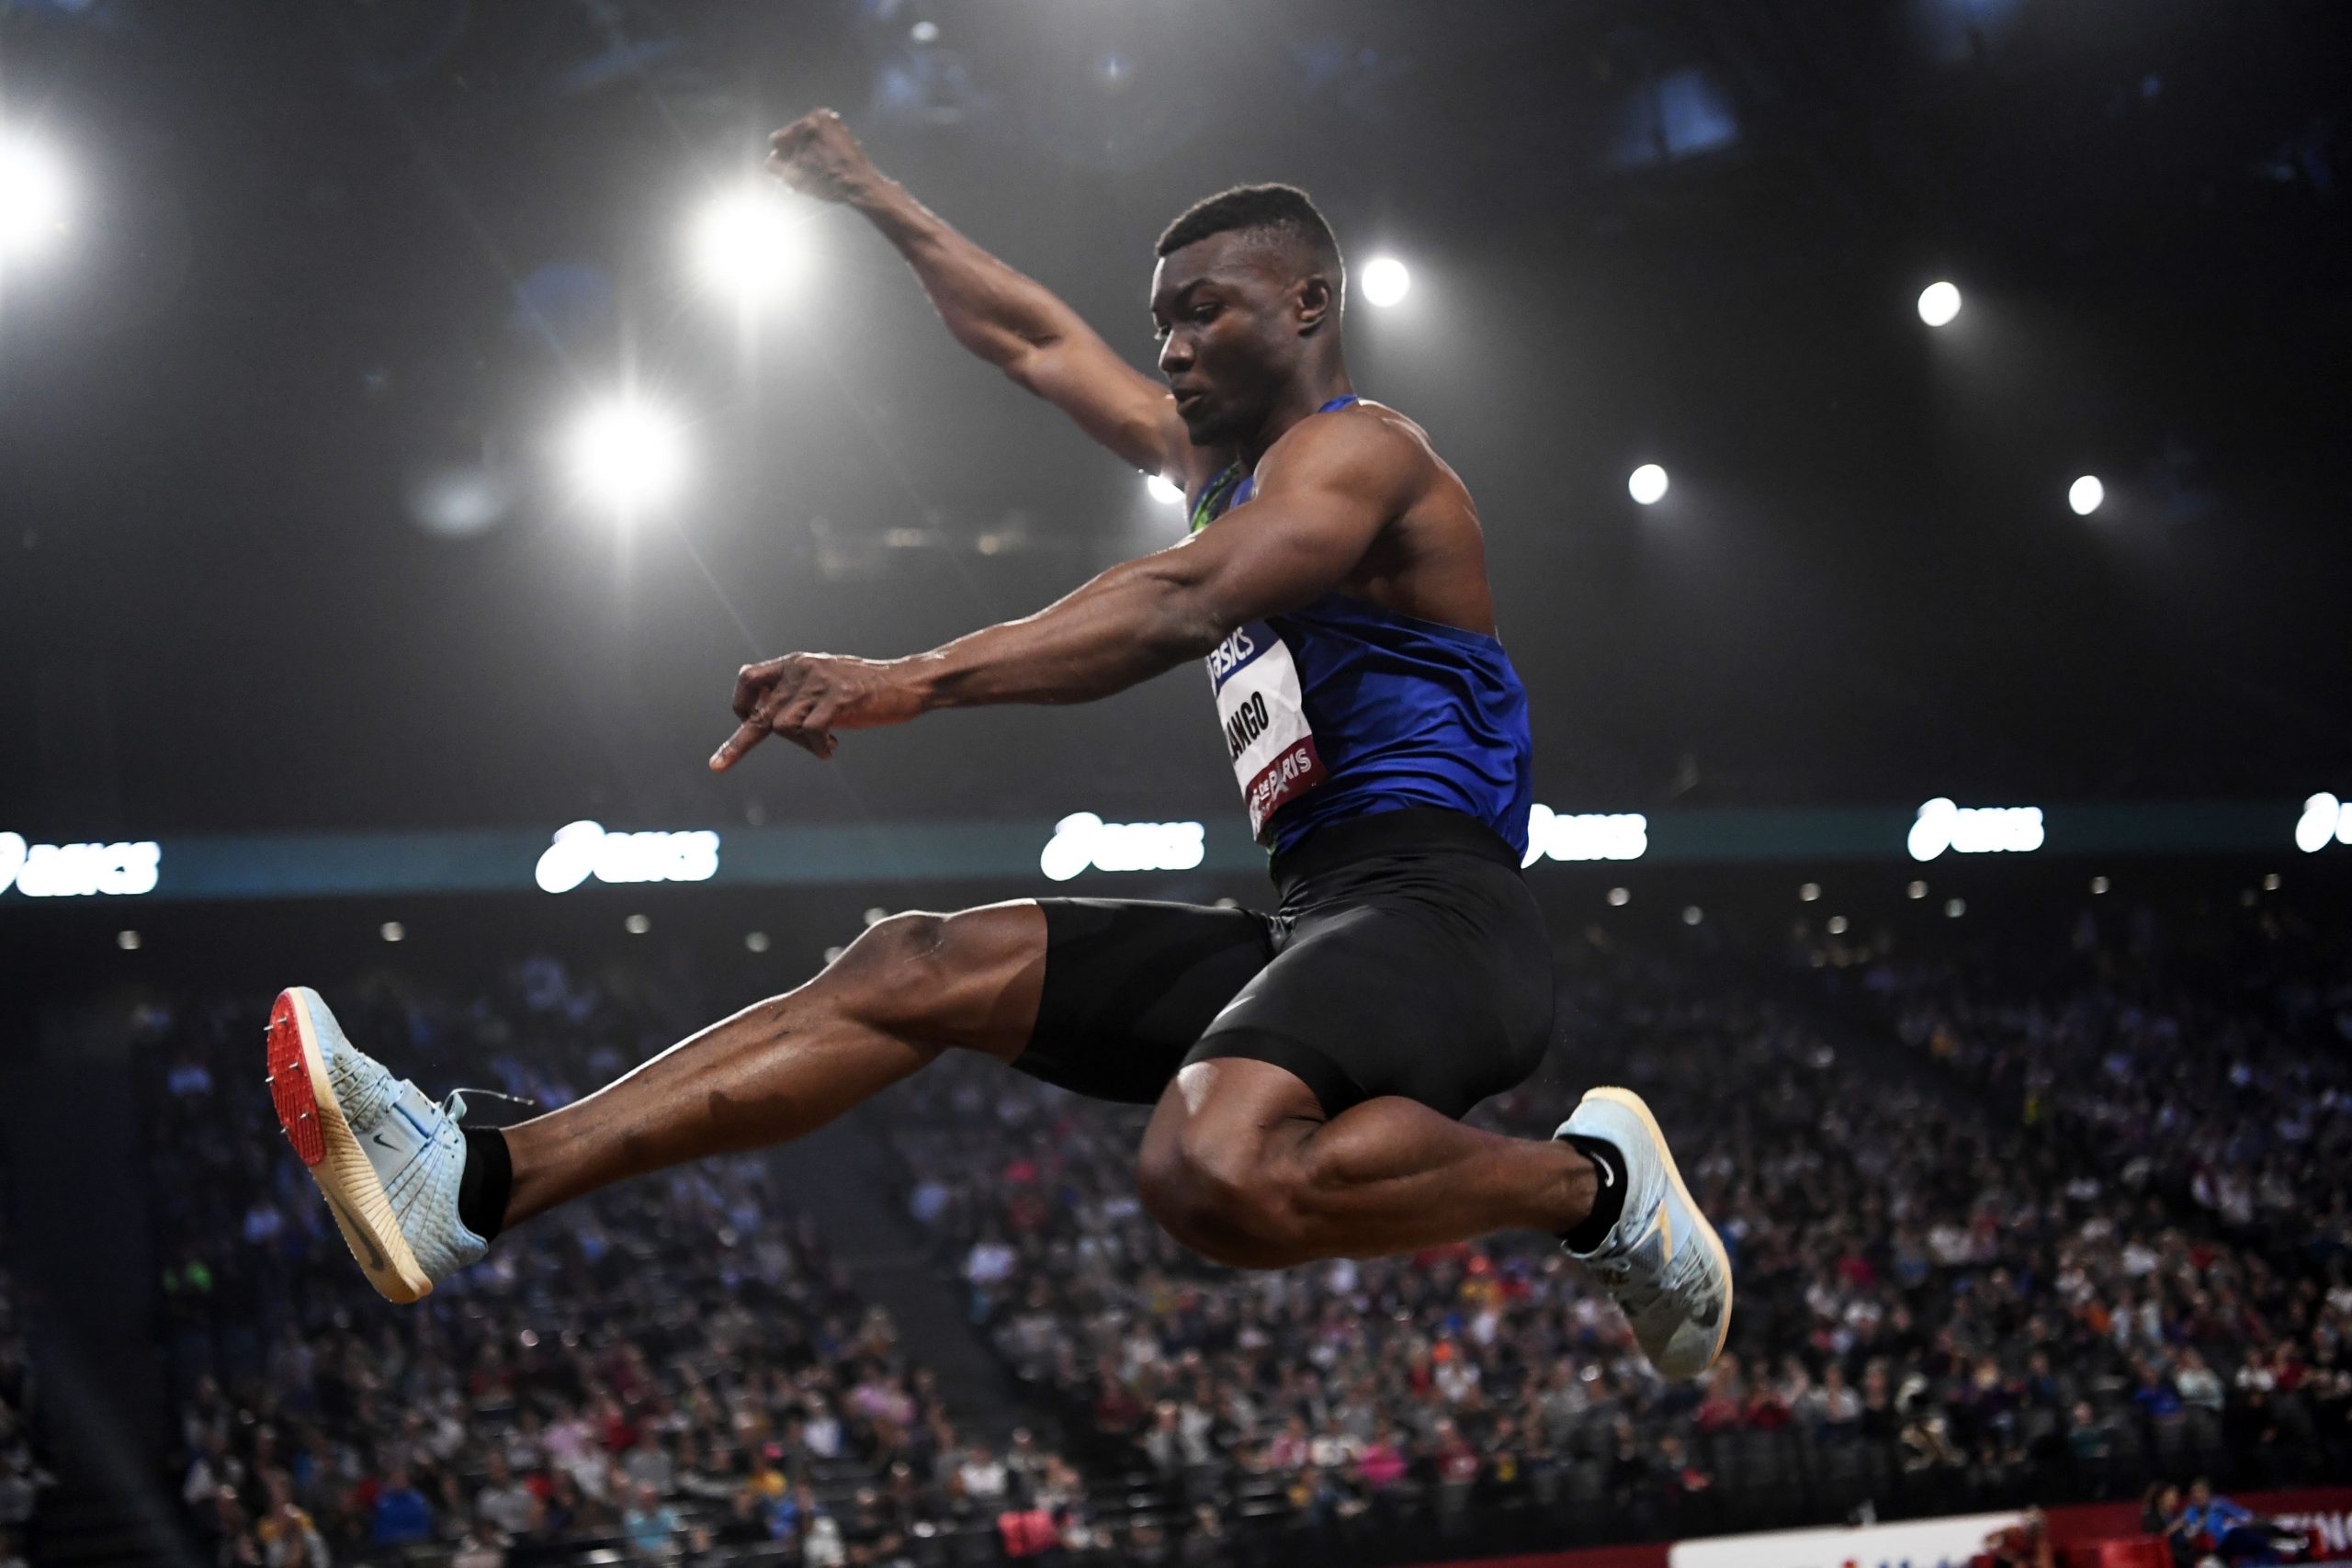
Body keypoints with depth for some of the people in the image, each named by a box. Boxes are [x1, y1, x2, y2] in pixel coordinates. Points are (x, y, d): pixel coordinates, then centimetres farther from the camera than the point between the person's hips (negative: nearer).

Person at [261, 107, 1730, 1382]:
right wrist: (874, 198, 43)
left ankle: (1589, 1180, -14)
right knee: (916, 970, -1)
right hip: (1315, 922, 9)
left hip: (1434, 910, -9)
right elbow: (1038, 341, 38)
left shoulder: (1359, 448, -3)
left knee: (1214, 1174, -38)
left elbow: (1182, 604, -21)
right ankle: (481, 1181, -8)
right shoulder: (1227, 465, 26)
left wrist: (917, 681, -31)